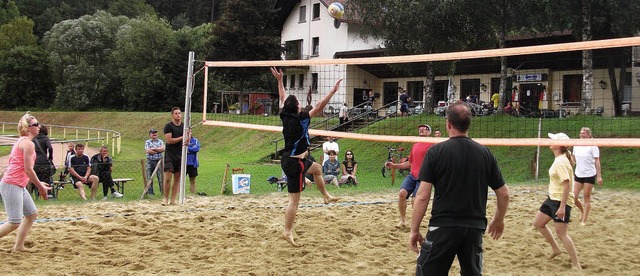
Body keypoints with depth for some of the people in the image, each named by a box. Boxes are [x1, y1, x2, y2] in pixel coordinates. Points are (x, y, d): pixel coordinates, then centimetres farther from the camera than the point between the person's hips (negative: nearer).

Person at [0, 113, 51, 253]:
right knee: (14, 222, -10)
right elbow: (28, 169, -17)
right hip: (12, 185, -10)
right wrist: (40, 186, -7)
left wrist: (38, 183, 18)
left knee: (32, 213, 14)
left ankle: (18, 247, 17)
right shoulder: (28, 143, -13)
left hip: (19, 186, 10)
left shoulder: (21, 141, 17)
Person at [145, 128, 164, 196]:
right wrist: (158, 150, -6)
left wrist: (153, 149, -10)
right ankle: (150, 192, 8)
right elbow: (147, 151, -9)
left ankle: (162, 191, 1)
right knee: (149, 178, 2)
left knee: (160, 177, -2)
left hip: (158, 161, 0)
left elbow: (163, 149, -7)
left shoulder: (160, 141, 10)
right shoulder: (147, 142, 7)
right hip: (150, 161, 0)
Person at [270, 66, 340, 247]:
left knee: (317, 168, 32)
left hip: (288, 159, 9)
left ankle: (326, 196, 44)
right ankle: (287, 232, -4)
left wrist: (279, 80, 26)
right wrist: (333, 91, -15)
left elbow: (283, 99, 18)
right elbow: (319, 107, -20)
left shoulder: (285, 116, 1)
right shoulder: (300, 119, -18)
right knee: (294, 200, -6)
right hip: (295, 162, -9)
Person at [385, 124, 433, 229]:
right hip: (412, 175, 5)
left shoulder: (431, 144, 0)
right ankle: (403, 220, -4)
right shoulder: (414, 146, 20)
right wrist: (394, 166, 18)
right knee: (402, 193, -15)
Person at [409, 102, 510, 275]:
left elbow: (422, 196, -10)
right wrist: (499, 220, 26)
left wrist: (414, 230, -2)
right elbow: (504, 194, 9)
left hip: (443, 228, -4)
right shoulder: (485, 153, 4)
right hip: (475, 228, 4)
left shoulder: (436, 151, -6)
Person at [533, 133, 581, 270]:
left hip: (561, 202, -10)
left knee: (561, 234, -8)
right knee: (538, 223, 18)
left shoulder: (560, 162, -21)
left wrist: (562, 207, -29)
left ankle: (576, 265, -1)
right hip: (552, 198, 10)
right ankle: (555, 249, 30)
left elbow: (567, 185, -26)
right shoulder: (559, 159, 9)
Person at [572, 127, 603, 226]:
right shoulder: (576, 145, 5)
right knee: (574, 197, 1)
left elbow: (597, 162, -10)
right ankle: (583, 211, 30)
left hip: (589, 175, -5)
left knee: (587, 198, 1)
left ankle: (584, 220, 8)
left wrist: (599, 176, -14)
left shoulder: (592, 146, -10)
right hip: (578, 175, 5)